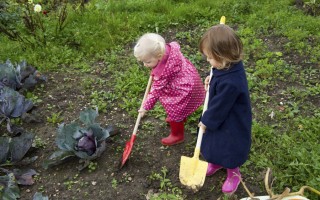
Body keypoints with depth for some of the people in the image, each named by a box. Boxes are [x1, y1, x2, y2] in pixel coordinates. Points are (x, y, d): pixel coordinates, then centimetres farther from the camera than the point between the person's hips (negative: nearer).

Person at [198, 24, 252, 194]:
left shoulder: (230, 83, -41)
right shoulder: (229, 66, -13)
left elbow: (219, 106, -27)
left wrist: (207, 121, -12)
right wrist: (212, 80, -9)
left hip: (231, 123, -8)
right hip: (220, 116, 8)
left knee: (230, 147, 16)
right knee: (215, 142, 28)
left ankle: (233, 174, 43)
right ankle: (217, 162, 56)